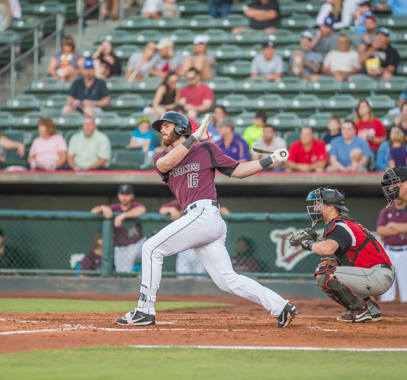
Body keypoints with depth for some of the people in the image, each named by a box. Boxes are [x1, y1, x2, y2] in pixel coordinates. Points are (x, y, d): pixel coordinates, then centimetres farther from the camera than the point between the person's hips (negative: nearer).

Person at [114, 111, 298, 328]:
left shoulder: (206, 149, 8)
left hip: (204, 213, -6)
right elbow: (165, 164, -3)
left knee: (152, 248, -8)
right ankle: (280, 306, 1)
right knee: (229, 281, 1)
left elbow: (238, 171, 10)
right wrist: (194, 137, -6)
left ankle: (144, 311, -6)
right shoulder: (162, 158, 22)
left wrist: (271, 159, 2)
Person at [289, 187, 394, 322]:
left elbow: (327, 249, -35)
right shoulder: (343, 223, 19)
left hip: (378, 276, -10)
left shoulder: (339, 227, -13)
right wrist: (337, 263, 2)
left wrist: (308, 243, -14)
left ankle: (362, 310, -10)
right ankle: (371, 308, 13)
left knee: (323, 273, -16)